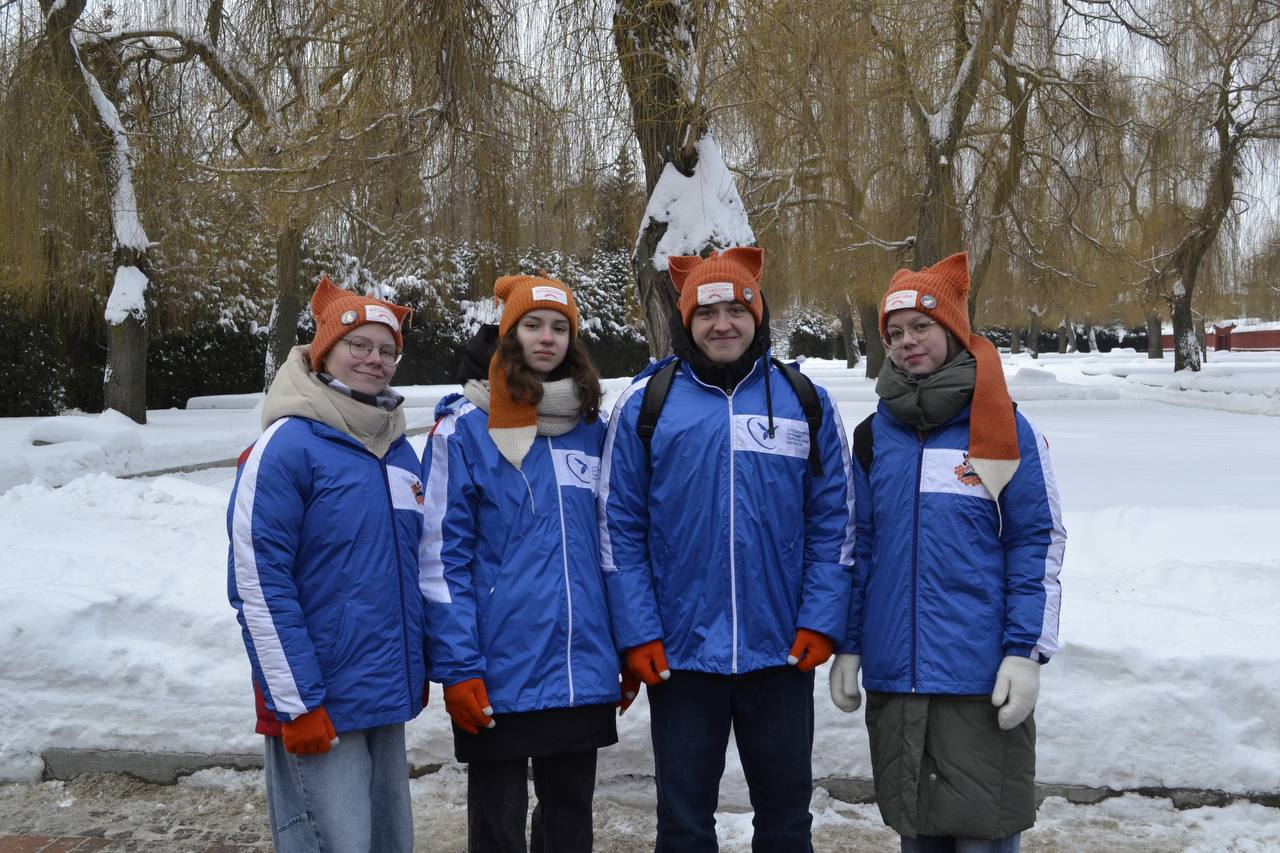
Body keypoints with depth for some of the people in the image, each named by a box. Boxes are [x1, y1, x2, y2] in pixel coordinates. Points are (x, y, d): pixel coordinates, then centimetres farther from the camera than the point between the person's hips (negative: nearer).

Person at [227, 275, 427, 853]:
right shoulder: (287, 445, -11)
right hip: (319, 706, -7)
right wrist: (297, 702, -16)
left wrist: (418, 669, 15)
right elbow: (257, 583, -15)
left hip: (388, 699, 7)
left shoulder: (399, 450, 10)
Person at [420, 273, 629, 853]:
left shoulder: (592, 429, 8)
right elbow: (443, 559, -9)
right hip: (500, 675, -4)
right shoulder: (465, 429, -7)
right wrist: (457, 669, -14)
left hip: (582, 671, 4)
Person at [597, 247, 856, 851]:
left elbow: (833, 524, 3)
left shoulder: (806, 402, 3)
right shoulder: (644, 404, -1)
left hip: (783, 653, 1)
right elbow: (620, 529, -2)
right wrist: (637, 635, -8)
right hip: (678, 654, -1)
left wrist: (820, 622, -5)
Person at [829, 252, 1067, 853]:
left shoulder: (1006, 429, -3)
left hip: (982, 682, -4)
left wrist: (1026, 653, -10)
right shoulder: (873, 436, 8)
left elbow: (1039, 544, -4)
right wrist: (846, 648, 10)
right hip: (894, 679, 4)